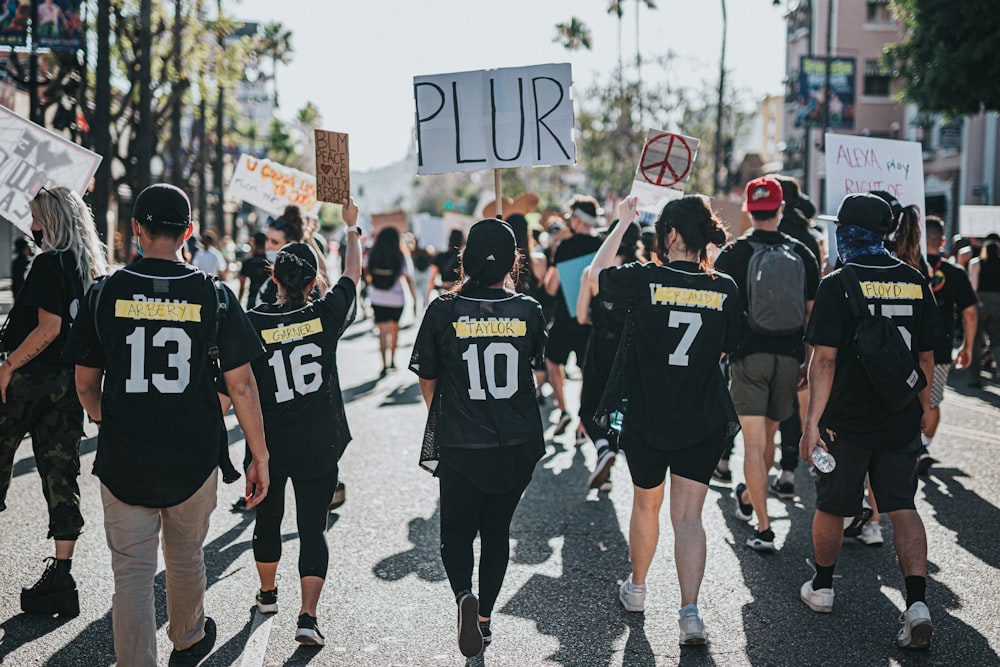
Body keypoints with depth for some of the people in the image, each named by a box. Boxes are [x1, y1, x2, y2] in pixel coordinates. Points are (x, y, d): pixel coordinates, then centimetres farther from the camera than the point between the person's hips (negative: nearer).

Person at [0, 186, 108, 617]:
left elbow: (48, 328, -21)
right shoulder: (93, 269, 11)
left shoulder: (50, 263, -13)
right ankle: (60, 576, 5)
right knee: (61, 476, 6)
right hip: (71, 383, 7)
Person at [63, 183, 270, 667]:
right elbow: (241, 387, -6)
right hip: (194, 459, 1)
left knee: (132, 574, 5)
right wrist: (259, 457, 3)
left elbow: (86, 385, 4)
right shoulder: (214, 296, -6)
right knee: (186, 558, 23)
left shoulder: (105, 294, -4)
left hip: (123, 462, -1)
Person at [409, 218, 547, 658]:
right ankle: (485, 617, 24)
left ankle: (464, 596, -14)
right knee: (497, 531, 18)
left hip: (460, 445, -2)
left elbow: (427, 380, 1)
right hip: (519, 444, 2)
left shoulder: (443, 311, -10)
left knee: (456, 531, 12)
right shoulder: (528, 311, -6)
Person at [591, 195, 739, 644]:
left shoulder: (645, 280, -13)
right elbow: (726, 350, 9)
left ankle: (636, 589, 38)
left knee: (646, 504, 19)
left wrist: (623, 222, 11)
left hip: (647, 418, -1)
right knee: (688, 515, 4)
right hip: (704, 421, 1)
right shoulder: (725, 290, -4)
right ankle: (690, 611, -7)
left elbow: (595, 275, 5)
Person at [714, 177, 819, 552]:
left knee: (754, 441, -2)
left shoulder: (733, 253, -5)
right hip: (790, 356, 3)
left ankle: (763, 528, -6)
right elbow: (812, 314, 7)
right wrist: (810, 362, 13)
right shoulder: (802, 254, 4)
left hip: (749, 355, -3)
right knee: (768, 434, 20)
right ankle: (747, 498, 41)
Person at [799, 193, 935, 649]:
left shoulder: (837, 285, -11)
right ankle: (917, 603, -8)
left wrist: (812, 423, -14)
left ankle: (821, 588, 31)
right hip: (901, 422, 4)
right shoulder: (916, 283, 3)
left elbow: (825, 360, -15)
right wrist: (923, 407, 22)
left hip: (846, 421, -3)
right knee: (903, 509, 6)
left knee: (831, 508, 13)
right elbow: (926, 358, 9)